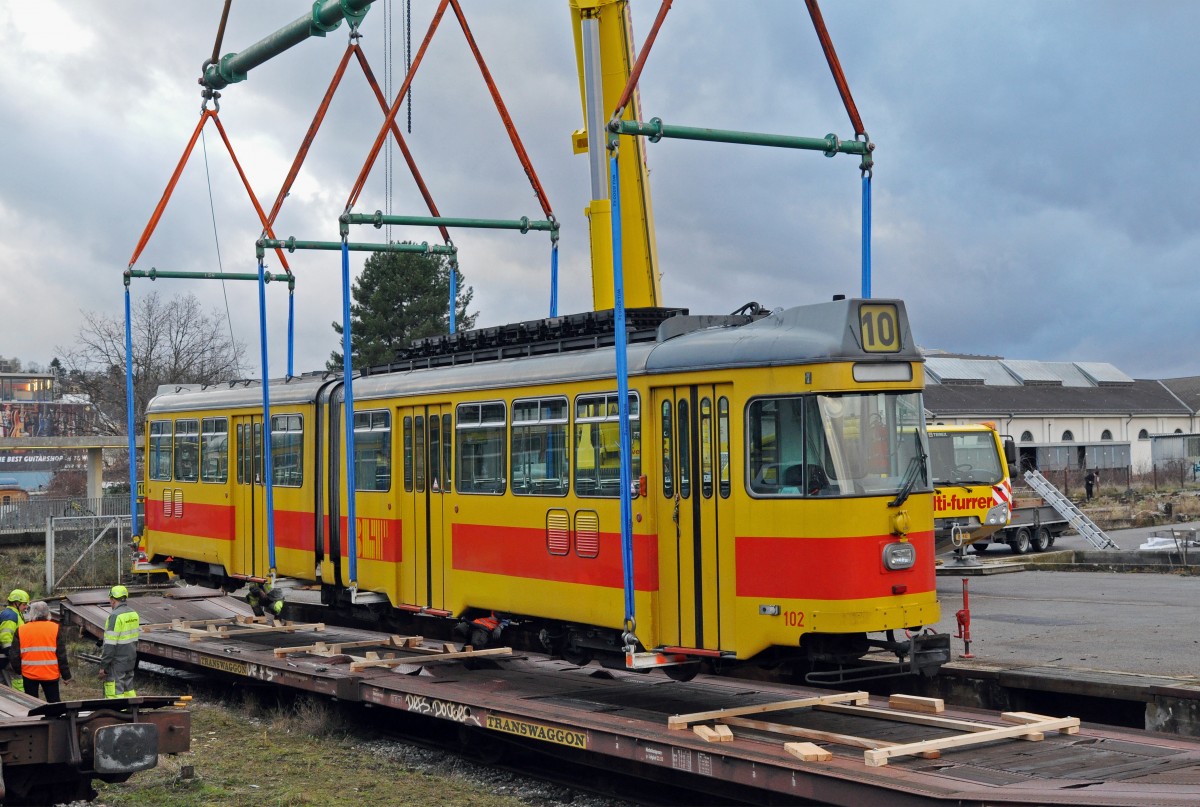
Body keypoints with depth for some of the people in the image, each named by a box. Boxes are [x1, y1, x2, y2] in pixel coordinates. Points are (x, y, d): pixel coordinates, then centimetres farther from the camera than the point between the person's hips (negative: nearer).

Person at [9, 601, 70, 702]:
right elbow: (62, 655, -4)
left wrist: (18, 669, 19)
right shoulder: (55, 629, -4)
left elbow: (14, 655, 2)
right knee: (54, 702, 10)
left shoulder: (20, 630, -1)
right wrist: (66, 675, 3)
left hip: (29, 675, 1)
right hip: (51, 674, -1)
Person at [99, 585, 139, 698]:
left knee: (115, 693, -4)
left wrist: (103, 666, -15)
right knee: (129, 690, 17)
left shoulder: (115, 616, -17)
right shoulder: (134, 614, 9)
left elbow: (110, 644, -19)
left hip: (117, 663, -8)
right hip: (130, 661, 8)